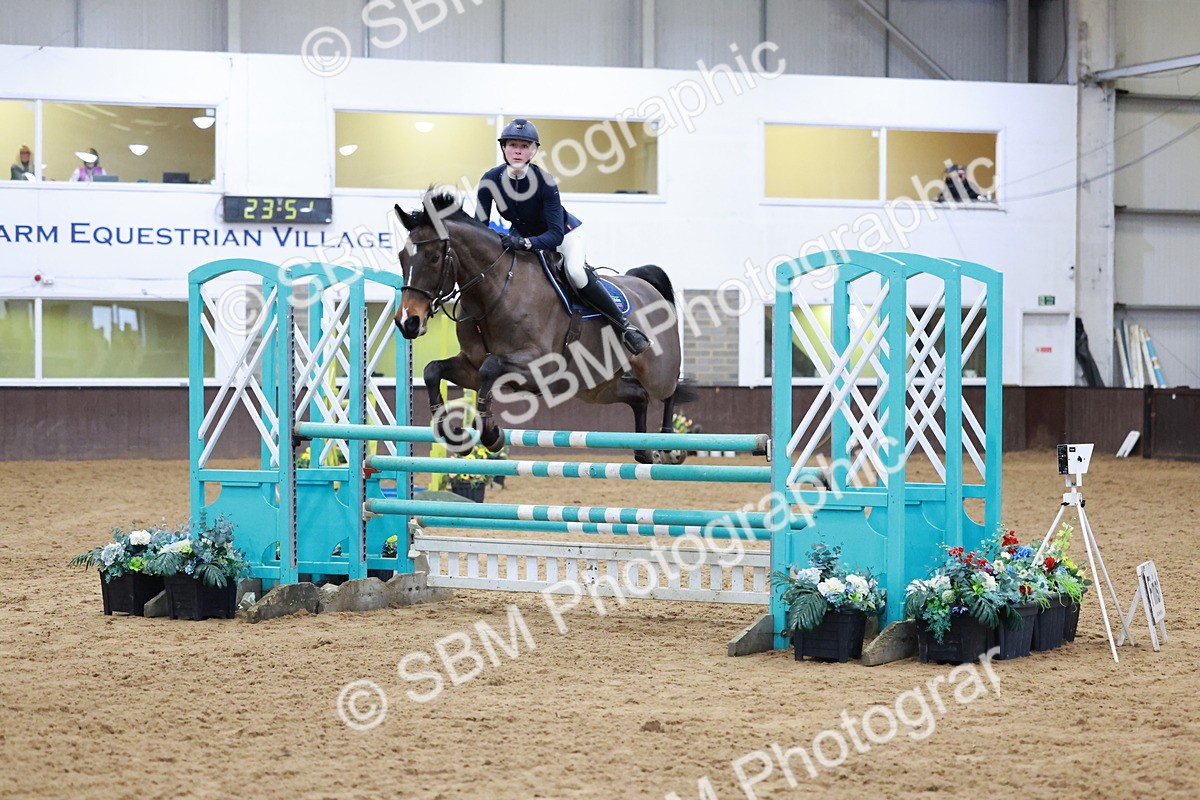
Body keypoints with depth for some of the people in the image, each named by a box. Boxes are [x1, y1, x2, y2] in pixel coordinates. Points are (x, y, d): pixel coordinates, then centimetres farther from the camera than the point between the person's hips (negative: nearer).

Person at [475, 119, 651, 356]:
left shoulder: (544, 181, -32)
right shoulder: (491, 179, -21)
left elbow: (556, 234, -36)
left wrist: (526, 243, -53)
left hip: (564, 233, -5)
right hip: (520, 235, 5)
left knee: (575, 273, -30)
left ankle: (624, 326, -19)